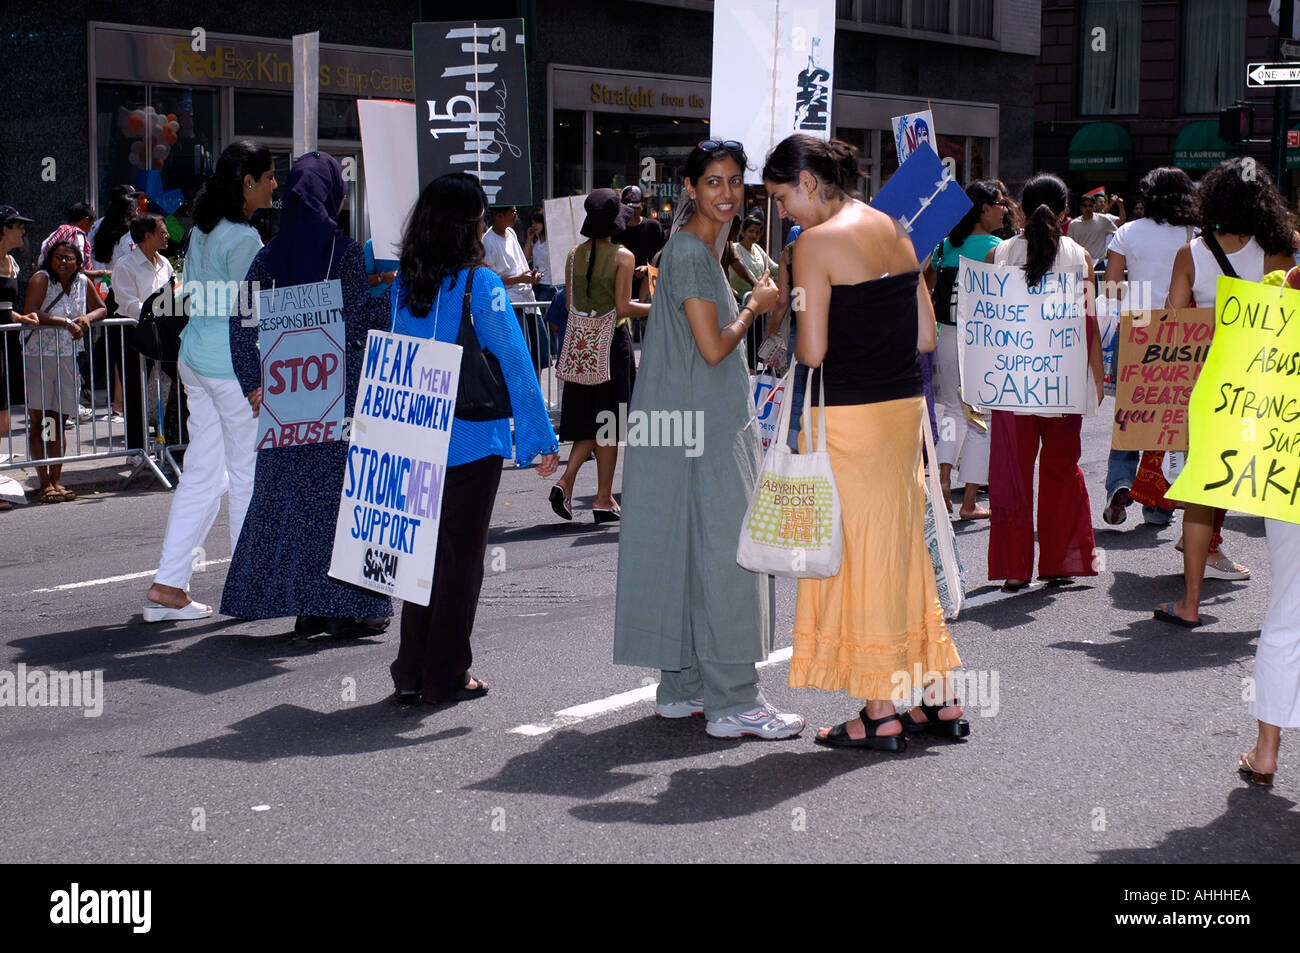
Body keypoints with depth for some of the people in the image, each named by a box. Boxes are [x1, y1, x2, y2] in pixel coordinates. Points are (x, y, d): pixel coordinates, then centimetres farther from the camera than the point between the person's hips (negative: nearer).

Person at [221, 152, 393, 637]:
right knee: (345, 487, 3)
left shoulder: (271, 255, 3)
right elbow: (376, 319, -9)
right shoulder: (346, 251, -9)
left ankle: (305, 610, 12)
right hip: (343, 387, -4)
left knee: (287, 488, 9)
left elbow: (241, 323, 3)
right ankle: (345, 606, 4)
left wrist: (253, 384, 10)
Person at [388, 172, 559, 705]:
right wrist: (542, 438, -9)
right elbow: (514, 362, -13)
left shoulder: (404, 284, 3)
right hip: (472, 441, -5)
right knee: (461, 556, 4)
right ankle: (446, 677, 9)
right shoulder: (479, 284, -13)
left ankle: (411, 674, 16)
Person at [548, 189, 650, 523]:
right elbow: (623, 308, -14)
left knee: (589, 421, 14)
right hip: (613, 341, -5)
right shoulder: (623, 256, -10)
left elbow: (570, 303, 6)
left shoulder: (574, 254, 4)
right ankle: (604, 498, 9)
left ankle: (565, 481, -3)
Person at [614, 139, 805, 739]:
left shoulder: (704, 247, 17)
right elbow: (713, 347, -18)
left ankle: (682, 688, 17)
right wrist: (756, 307, -4)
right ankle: (733, 703, -7)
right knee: (721, 553, -9)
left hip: (714, 423, 10)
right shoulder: (689, 251, -14)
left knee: (691, 553, 11)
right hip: (700, 427, -10)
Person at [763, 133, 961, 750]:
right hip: (904, 405, 7)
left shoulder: (817, 242, -12)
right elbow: (924, 336, 11)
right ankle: (939, 700, 21)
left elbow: (812, 351, -16)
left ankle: (881, 715, 10)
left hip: (847, 415, -7)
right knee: (902, 548, 16)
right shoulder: (896, 231, 10)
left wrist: (792, 340, 5)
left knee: (859, 553, 3)